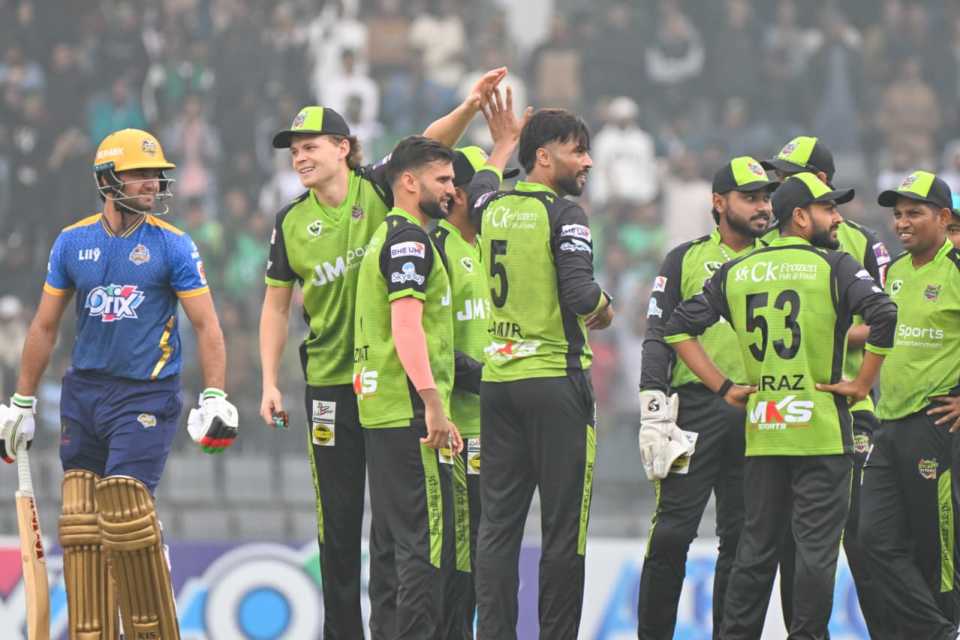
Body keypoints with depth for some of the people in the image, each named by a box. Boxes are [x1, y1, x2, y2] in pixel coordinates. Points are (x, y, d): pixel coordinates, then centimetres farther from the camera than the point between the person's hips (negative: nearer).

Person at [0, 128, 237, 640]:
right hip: (83, 392, 4)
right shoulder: (73, 242, 6)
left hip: (146, 396, -4)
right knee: (80, 525, 1)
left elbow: (206, 325, -1)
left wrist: (215, 399, -11)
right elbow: (45, 326, 14)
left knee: (125, 513, -15)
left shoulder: (173, 246, -2)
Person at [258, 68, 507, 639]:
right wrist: (270, 383, 5)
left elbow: (427, 145, -18)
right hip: (329, 383, 2)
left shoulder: (379, 191, -3)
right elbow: (277, 306, 11)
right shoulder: (294, 223, 5)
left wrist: (469, 107, -35)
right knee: (338, 518, 5)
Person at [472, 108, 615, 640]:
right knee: (563, 526, 0)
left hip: (497, 378, 6)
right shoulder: (563, 215, -11)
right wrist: (603, 307, 0)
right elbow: (580, 294, -21)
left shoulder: (490, 209, 7)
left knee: (497, 524, 7)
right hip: (555, 378, -6)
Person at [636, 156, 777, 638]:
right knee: (672, 534, -8)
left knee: (742, 539, 4)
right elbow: (659, 337, 2)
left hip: (759, 414, 3)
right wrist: (653, 414, -8)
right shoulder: (686, 259, 7)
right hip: (695, 409, -2)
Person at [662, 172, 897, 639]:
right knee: (816, 548, 0)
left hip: (761, 432, 5)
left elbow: (678, 328, 9)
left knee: (756, 547, 12)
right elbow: (884, 315, -21)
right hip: (821, 431, -5)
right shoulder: (833, 267, -5)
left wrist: (723, 387, 9)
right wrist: (862, 384, -11)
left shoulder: (736, 272, 10)